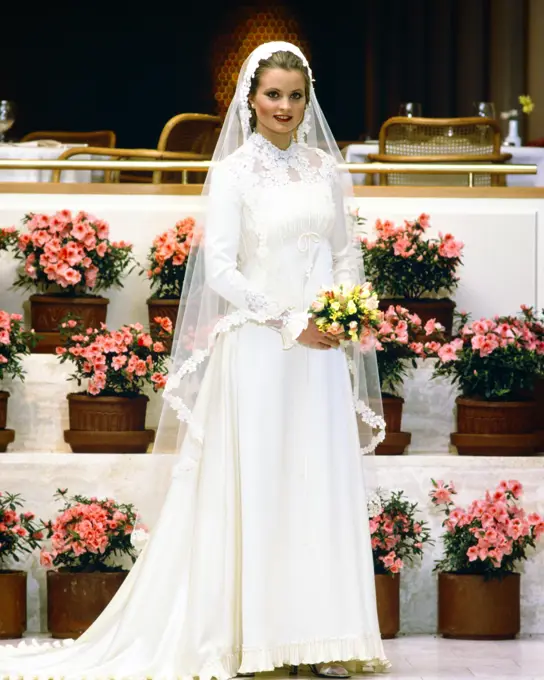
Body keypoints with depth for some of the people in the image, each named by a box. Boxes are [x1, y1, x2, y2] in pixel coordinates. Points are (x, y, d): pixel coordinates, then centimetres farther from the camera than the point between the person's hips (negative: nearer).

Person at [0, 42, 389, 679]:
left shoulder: (325, 167, 11)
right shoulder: (233, 172, -3)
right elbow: (220, 269, -8)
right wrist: (289, 321, -14)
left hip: (320, 352, 5)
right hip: (256, 351, -5)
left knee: (322, 482, 4)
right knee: (255, 482, -2)